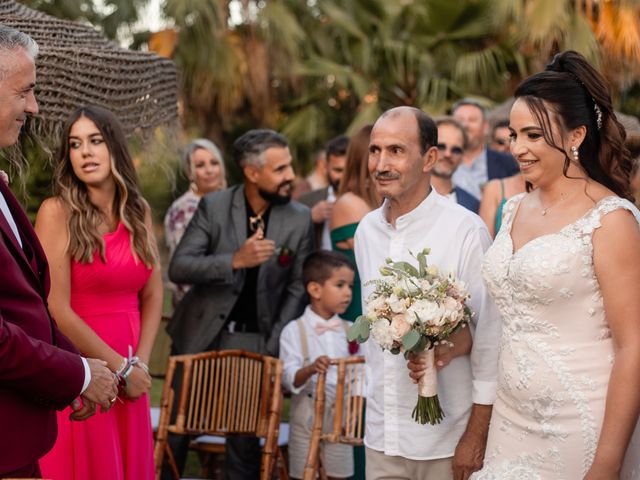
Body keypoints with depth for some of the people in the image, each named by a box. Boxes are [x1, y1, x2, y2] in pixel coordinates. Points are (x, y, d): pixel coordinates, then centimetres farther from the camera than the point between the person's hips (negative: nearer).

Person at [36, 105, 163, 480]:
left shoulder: (139, 212, 7)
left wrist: (141, 364, -3)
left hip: (131, 378, 5)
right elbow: (57, 310, -14)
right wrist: (119, 367, -10)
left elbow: (153, 295, 10)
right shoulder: (57, 212, -9)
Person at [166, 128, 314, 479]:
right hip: (201, 334, 0)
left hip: (253, 342, 0)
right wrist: (235, 260, -28)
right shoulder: (213, 207, -7)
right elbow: (178, 268, -14)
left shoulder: (299, 220, -4)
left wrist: (273, 347, -7)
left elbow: (297, 289, 1)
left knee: (245, 439, 4)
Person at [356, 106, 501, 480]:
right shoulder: (367, 230, 5)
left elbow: (489, 336, -12)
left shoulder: (465, 230, -13)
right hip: (381, 434, 5)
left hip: (447, 439, -5)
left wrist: (476, 437, -12)